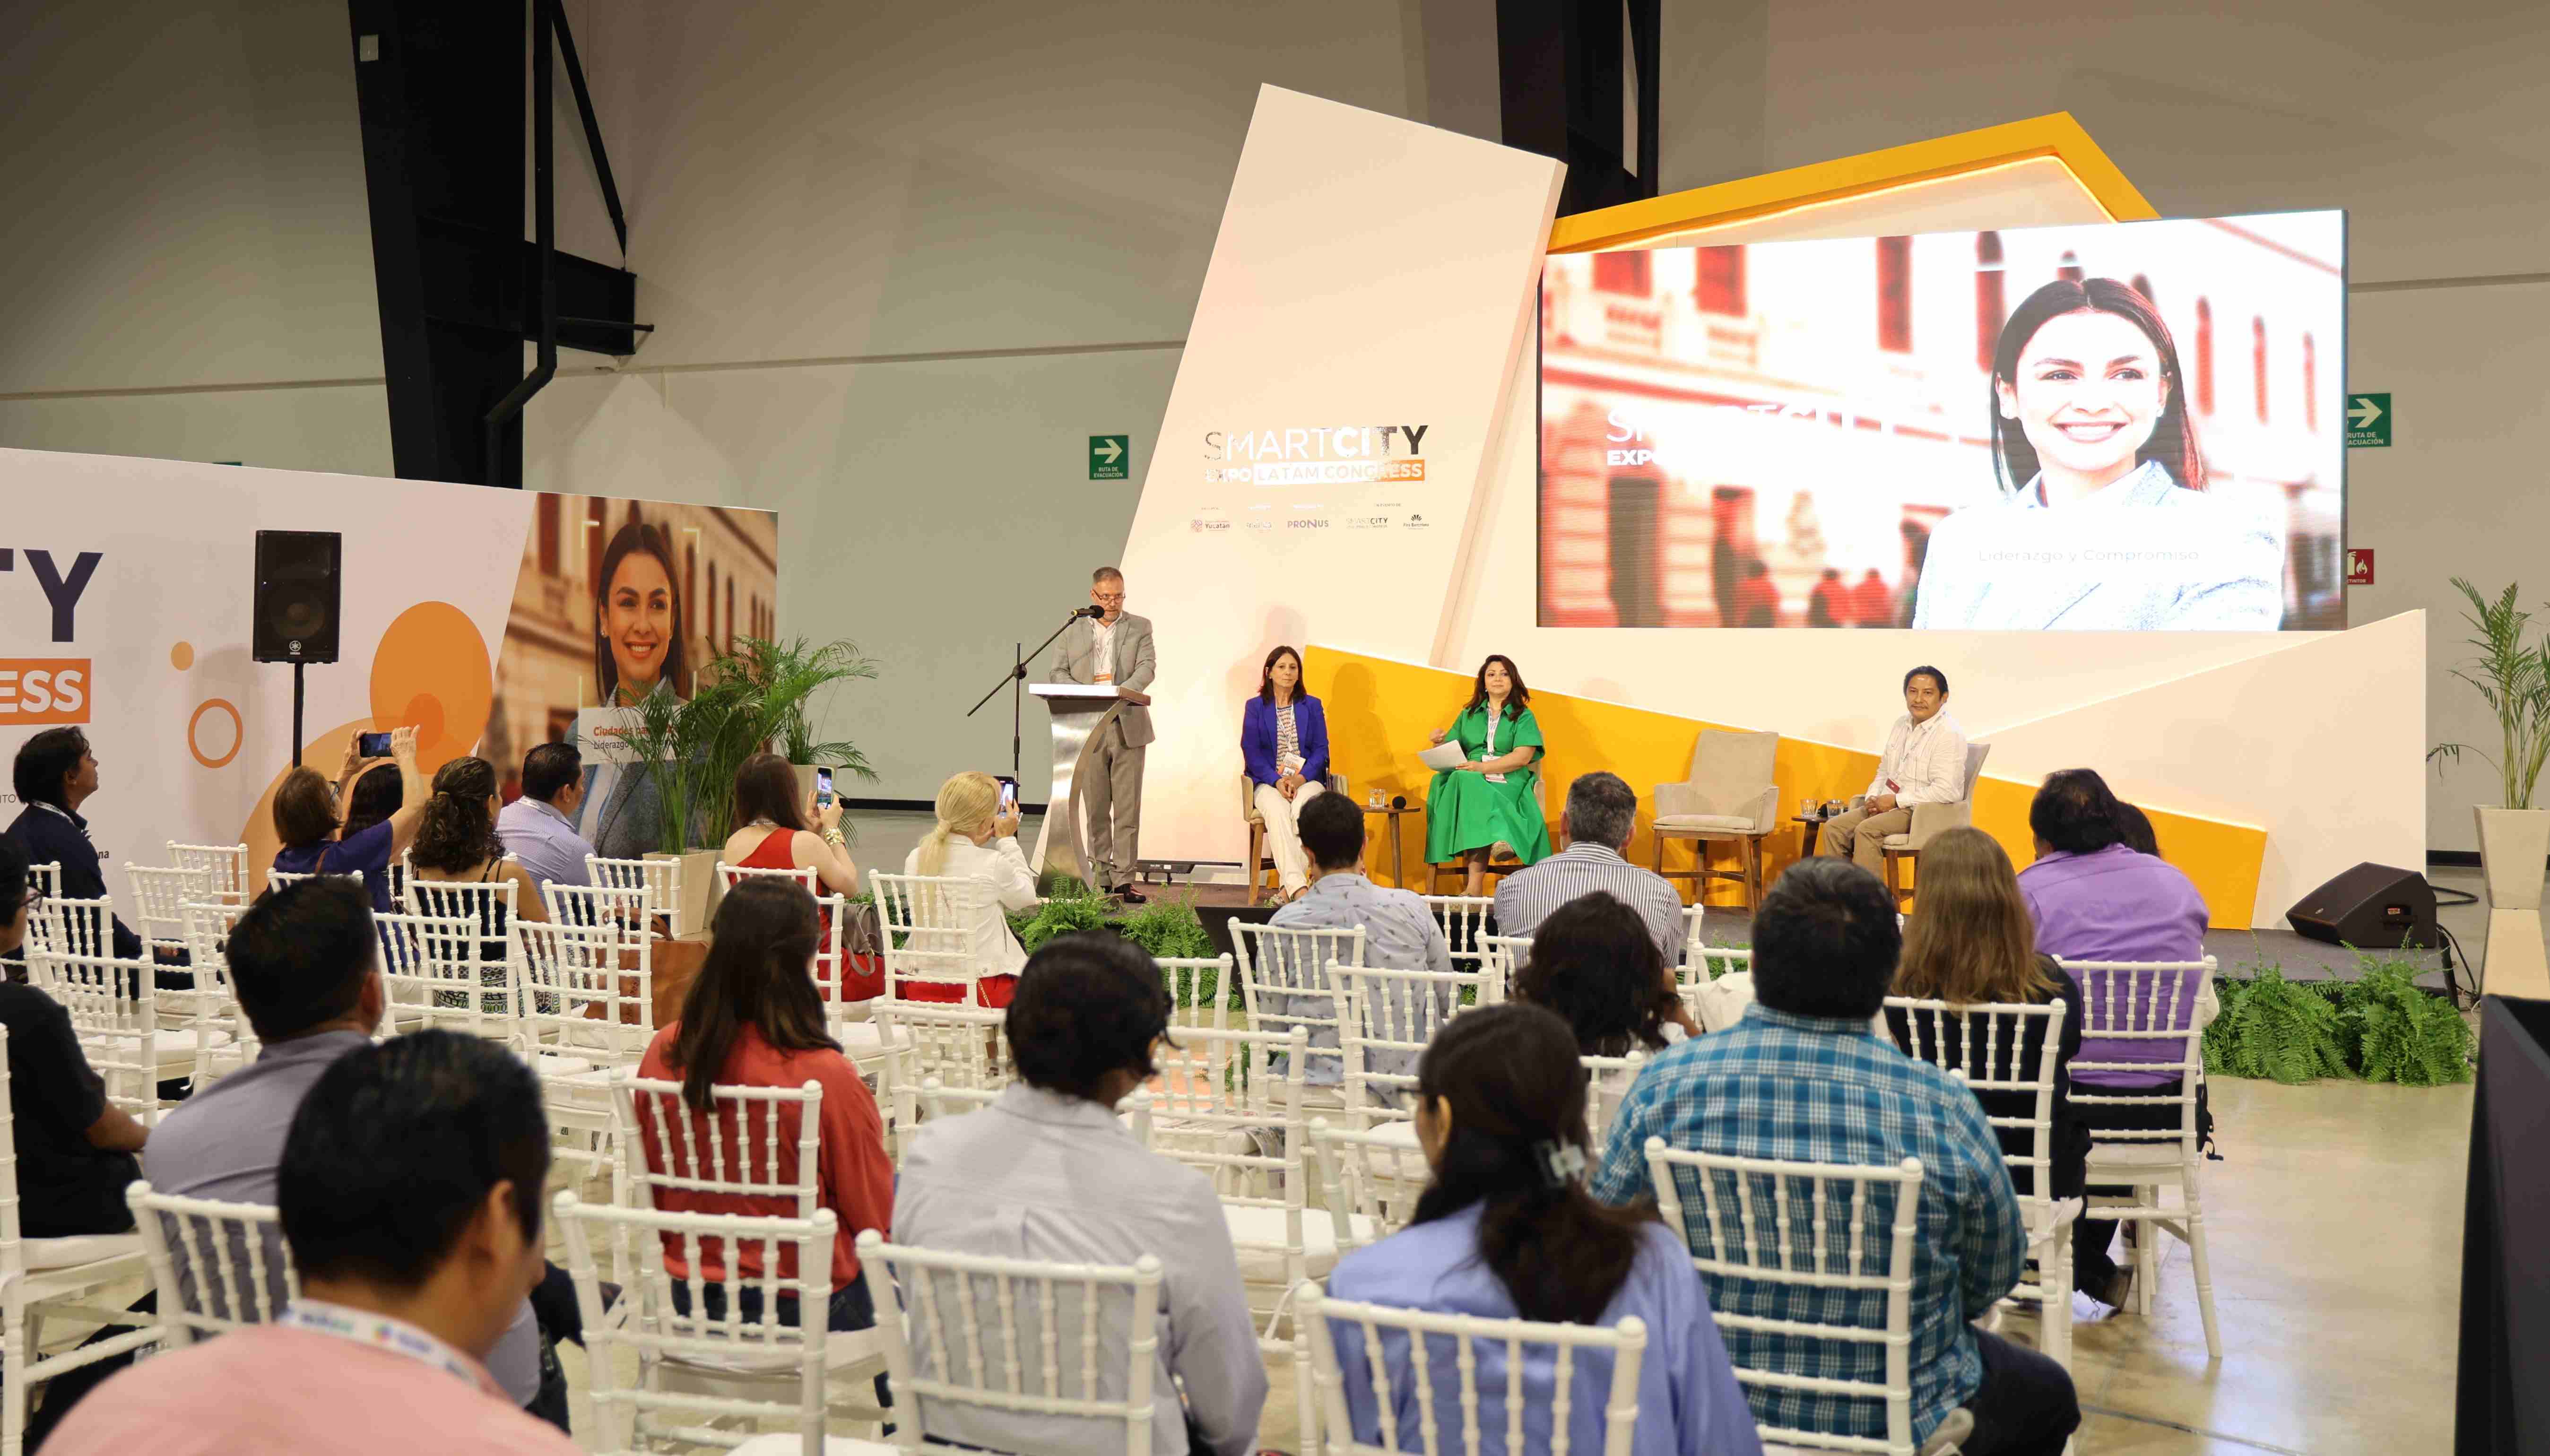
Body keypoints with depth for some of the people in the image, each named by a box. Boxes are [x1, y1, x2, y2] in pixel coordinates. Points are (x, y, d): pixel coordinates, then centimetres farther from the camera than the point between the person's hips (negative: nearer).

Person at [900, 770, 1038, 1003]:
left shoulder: (914, 860, -3)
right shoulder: (994, 864, -16)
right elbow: (1026, 897, 5)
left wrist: (973, 844, 18)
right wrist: (1008, 840, 9)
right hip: (981, 989, -5)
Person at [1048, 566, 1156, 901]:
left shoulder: (1140, 628, 8)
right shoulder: (1073, 630, 10)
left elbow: (1147, 667, -6)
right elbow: (1057, 673, 5)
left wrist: (1120, 692, -24)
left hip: (1127, 728, -1)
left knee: (1128, 810, -1)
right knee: (1096, 809, 5)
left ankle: (1124, 880, 2)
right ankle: (1101, 877, 12)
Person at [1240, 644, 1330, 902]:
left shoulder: (1312, 706, 14)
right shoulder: (1255, 707, 11)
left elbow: (1321, 749, 6)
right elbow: (1251, 752, 2)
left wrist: (1300, 778, -13)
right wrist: (1277, 781, -14)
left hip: (1307, 781, 1)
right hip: (1268, 782, -1)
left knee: (1303, 811, -35)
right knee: (1277, 812, -35)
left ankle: (1288, 886, -38)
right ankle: (1298, 887, -48)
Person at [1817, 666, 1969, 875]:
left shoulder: (1949, 734, -13)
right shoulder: (1902, 725, 14)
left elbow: (1946, 791, -21)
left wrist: (1895, 800, -18)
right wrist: (1872, 798, 2)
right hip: (1887, 804, 8)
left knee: (1866, 830, -30)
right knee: (1834, 827, -9)